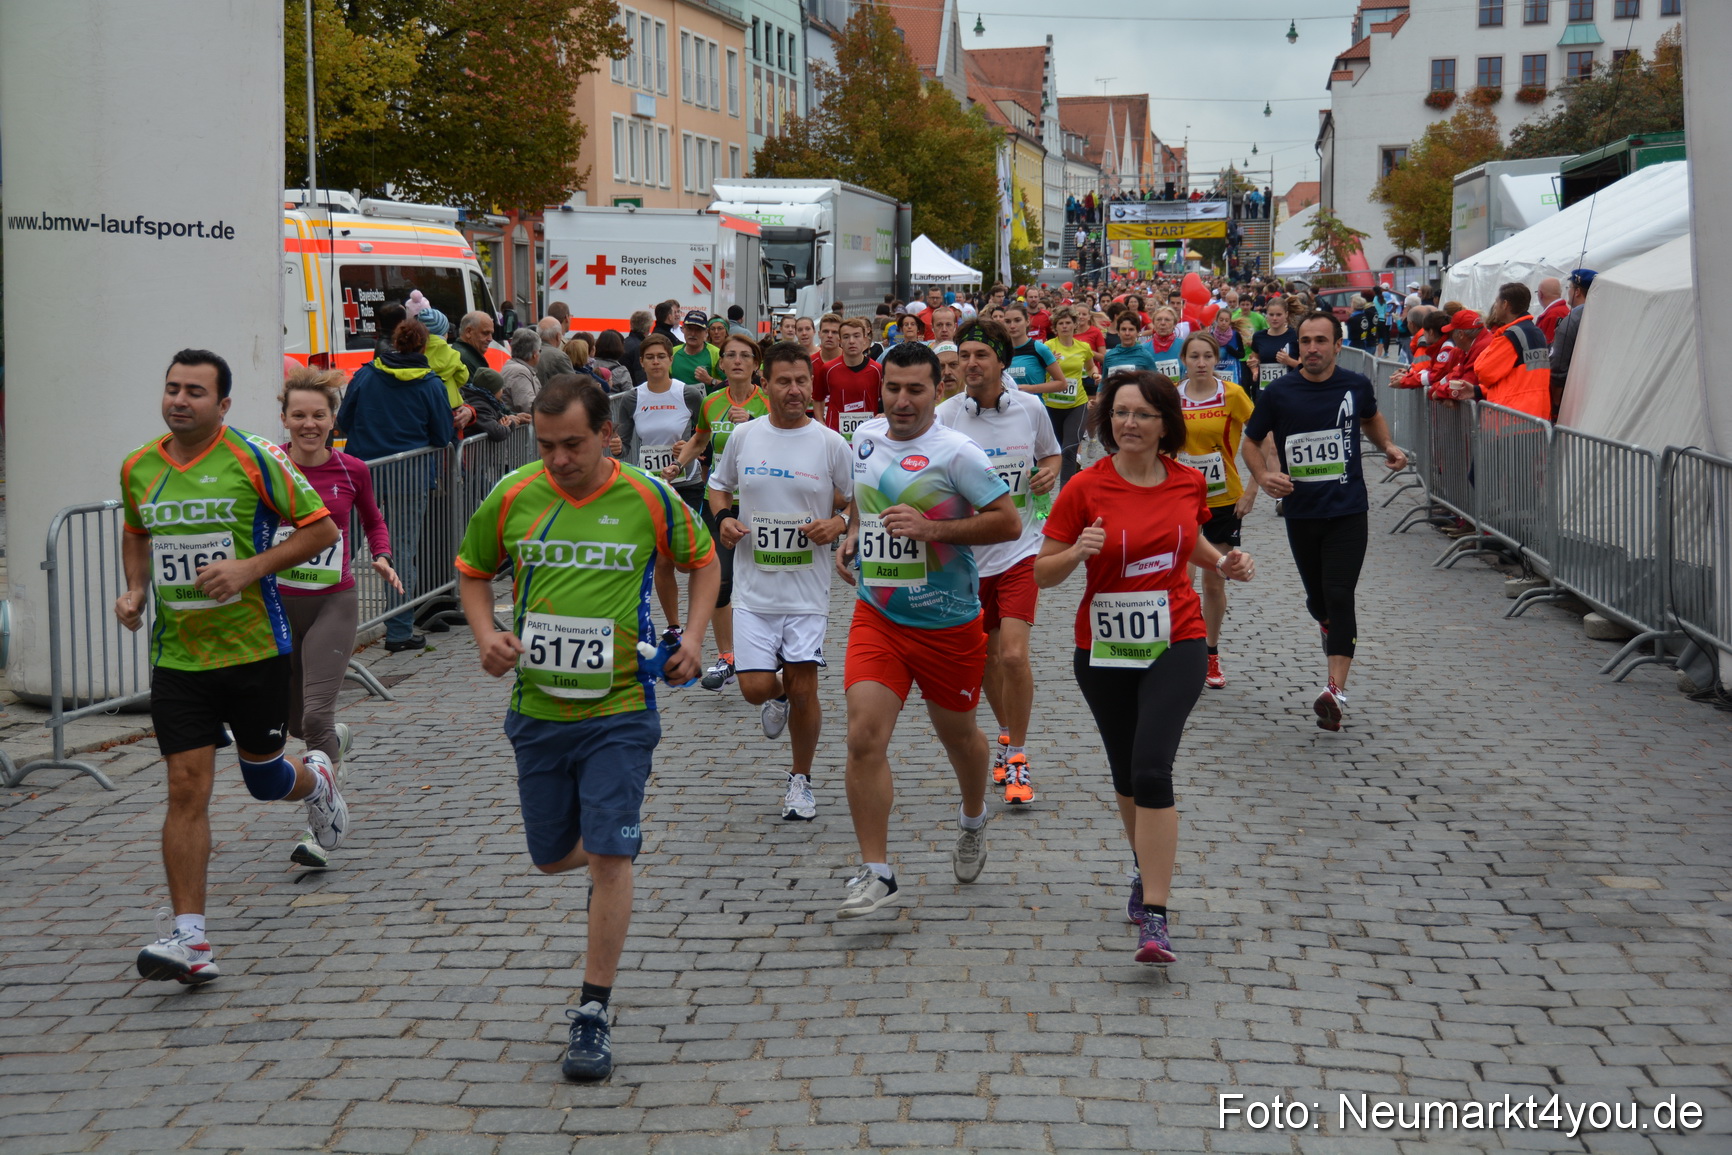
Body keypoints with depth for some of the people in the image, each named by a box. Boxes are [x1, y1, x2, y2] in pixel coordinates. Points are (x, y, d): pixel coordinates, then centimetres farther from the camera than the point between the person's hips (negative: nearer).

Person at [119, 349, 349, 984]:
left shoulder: (255, 460, -10)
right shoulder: (137, 468, 4)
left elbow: (321, 528, -6)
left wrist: (251, 567, -17)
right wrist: (136, 590, 6)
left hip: (254, 648, -2)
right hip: (176, 656, 2)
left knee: (264, 778, 13)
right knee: (186, 789, -6)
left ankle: (315, 779, 51)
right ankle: (189, 937, -6)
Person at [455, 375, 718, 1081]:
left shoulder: (648, 499, -6)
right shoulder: (512, 497, -2)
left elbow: (702, 559, 11)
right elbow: (473, 571, 13)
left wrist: (693, 637, -2)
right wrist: (485, 634, -5)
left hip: (620, 709, -3)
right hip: (536, 708, 3)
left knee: (607, 855, -10)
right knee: (551, 856, 13)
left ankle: (592, 1016, -1)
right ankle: (607, 873, 50)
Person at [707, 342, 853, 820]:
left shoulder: (830, 443, -3)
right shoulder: (743, 436, 2)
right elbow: (719, 486, 18)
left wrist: (837, 524, -16)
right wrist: (723, 518, -3)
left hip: (808, 590, -1)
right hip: (754, 588, 1)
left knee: (803, 690, 1)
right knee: (756, 687, -6)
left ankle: (800, 780, 22)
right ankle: (778, 699, 33)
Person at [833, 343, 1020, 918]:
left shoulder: (955, 453, -15)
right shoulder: (866, 435, 3)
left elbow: (1009, 522, -16)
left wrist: (932, 527, -25)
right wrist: (852, 534, 8)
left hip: (947, 624, -3)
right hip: (876, 616, 3)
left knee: (957, 734, 16)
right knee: (864, 736, -13)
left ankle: (973, 823, 48)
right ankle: (877, 874, -6)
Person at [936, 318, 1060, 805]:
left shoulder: (1031, 408, -4)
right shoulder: (945, 417, -8)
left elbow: (1051, 454, 15)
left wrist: (1049, 473, -7)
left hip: (1019, 549, -1)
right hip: (967, 554, 1)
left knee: (1013, 654, -14)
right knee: (987, 657, 13)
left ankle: (1017, 756, 3)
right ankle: (1006, 735, 40)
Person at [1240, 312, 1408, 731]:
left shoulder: (1355, 386, 0)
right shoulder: (1278, 393, -5)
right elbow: (1251, 443, 6)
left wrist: (1387, 446, 5)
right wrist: (1263, 476, -13)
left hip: (1348, 510, -1)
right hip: (1301, 512, 1)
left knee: (1339, 594, -14)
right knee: (1317, 598, 15)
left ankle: (1336, 688, -19)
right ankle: (1331, 628, 52)